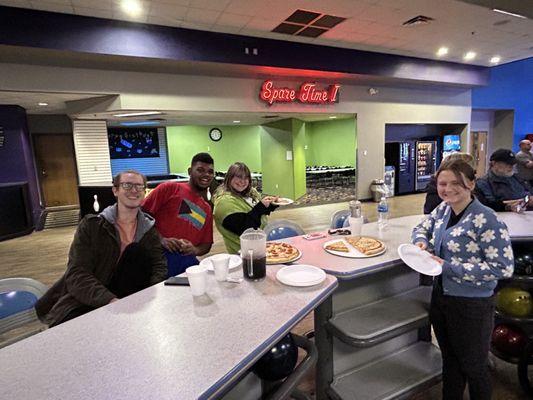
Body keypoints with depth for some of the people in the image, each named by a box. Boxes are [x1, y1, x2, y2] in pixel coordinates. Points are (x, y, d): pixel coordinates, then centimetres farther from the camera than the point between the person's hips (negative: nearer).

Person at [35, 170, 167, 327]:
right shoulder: (91, 225, -2)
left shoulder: (149, 229, 5)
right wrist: (110, 300, -28)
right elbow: (76, 275, -11)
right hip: (81, 304, -3)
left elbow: (159, 266, -5)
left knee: (138, 250, -19)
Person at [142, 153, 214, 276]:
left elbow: (207, 244, 22)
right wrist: (161, 239, -14)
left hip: (187, 260, 6)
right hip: (159, 255, -5)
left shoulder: (207, 209, 21)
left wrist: (195, 250, 0)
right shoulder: (170, 188, 4)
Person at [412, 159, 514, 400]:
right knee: (449, 361, 25)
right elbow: (422, 228, 15)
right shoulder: (443, 209, -1)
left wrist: (448, 267, -24)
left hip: (472, 305, -6)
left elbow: (504, 268, -23)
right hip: (441, 295, 6)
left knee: (473, 368, 16)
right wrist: (422, 241, -8)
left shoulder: (486, 220, -22)